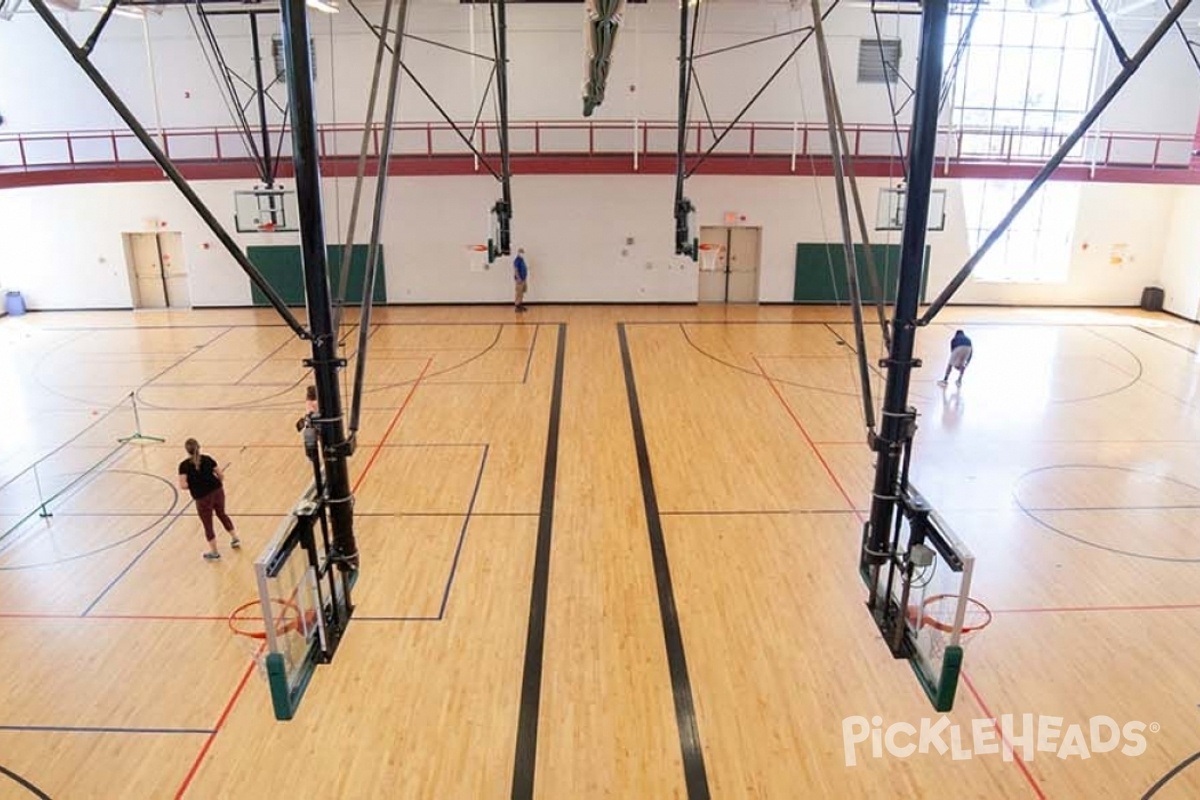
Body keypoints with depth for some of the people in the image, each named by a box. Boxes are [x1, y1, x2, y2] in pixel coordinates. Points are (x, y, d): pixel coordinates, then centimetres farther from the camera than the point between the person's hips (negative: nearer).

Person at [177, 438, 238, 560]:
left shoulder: (184, 465, -11)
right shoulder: (207, 459, -1)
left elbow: (183, 485, -19)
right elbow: (221, 476, 1)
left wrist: (193, 485, 2)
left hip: (202, 498, -4)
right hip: (217, 491, 4)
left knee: (208, 525, 13)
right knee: (222, 514, 30)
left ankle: (214, 553, 28)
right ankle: (235, 539, 41)